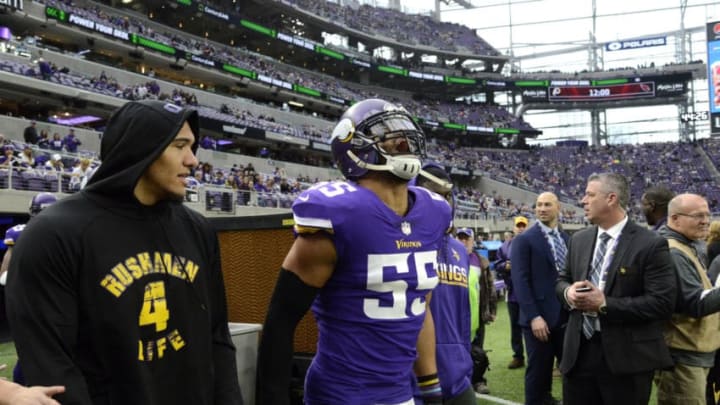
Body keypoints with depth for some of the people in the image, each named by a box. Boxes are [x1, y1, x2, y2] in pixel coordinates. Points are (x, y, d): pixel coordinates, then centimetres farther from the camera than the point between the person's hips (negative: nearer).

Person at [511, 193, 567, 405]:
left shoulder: (567, 239, 12)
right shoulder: (524, 240, -5)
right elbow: (520, 281, -11)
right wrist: (533, 316, -18)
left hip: (566, 316, 5)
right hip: (540, 318, -5)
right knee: (538, 373, 4)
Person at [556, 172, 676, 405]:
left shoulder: (651, 244, -10)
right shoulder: (579, 240, 9)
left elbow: (663, 302, -16)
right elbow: (562, 280, 18)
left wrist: (605, 304, -19)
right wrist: (568, 292, -6)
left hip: (627, 358, -5)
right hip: (579, 352, 5)